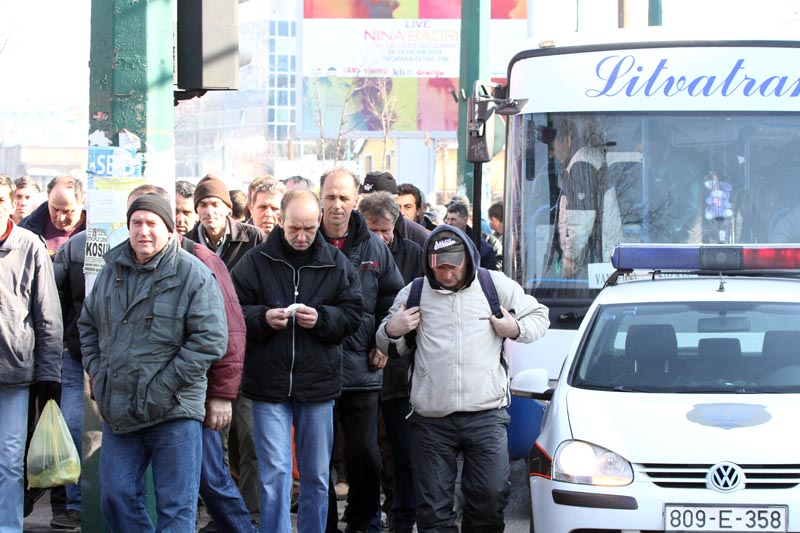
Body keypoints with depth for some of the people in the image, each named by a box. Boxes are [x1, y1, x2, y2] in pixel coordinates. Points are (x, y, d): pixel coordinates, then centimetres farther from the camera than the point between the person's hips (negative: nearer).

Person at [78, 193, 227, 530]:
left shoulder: (194, 275, -8)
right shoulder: (113, 269, 10)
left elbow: (210, 341, -14)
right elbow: (88, 324, 23)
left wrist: (163, 385, -15)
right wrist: (96, 371, 9)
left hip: (174, 413, -6)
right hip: (118, 410, 6)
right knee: (116, 496, 8)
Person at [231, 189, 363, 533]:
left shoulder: (336, 264, 3)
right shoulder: (256, 262, -2)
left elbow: (353, 315, 2)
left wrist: (321, 318, -16)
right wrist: (263, 318, -19)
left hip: (318, 385, 2)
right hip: (269, 385, -2)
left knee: (317, 476, 11)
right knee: (274, 474, -3)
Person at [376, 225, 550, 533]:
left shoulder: (497, 286, 7)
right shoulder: (413, 293, 10)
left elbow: (539, 316, 19)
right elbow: (390, 348, 20)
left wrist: (516, 329, -1)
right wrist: (391, 331, -3)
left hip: (486, 415, -1)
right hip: (431, 418, 1)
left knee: (490, 497, -5)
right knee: (433, 508, 1)